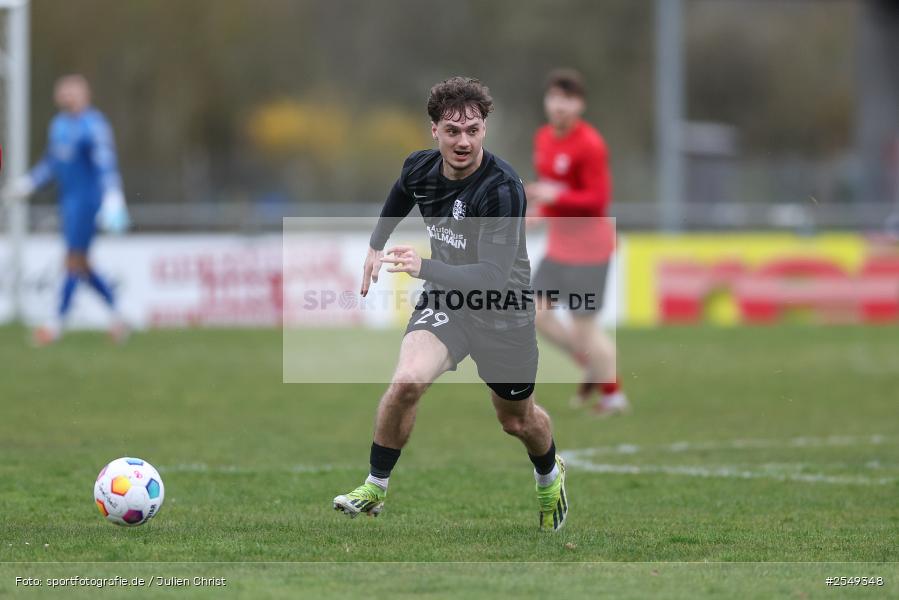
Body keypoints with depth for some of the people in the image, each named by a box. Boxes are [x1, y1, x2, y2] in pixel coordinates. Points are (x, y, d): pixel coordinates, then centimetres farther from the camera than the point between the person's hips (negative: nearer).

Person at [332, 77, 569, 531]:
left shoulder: (502, 188, -30)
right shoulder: (419, 169, -11)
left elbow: (493, 275, -37)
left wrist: (423, 267, -48)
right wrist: (376, 245, 20)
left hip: (503, 311, -3)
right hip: (445, 298, 3)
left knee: (517, 420, 17)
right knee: (407, 381, -25)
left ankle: (550, 477, 51)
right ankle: (375, 488, -8)